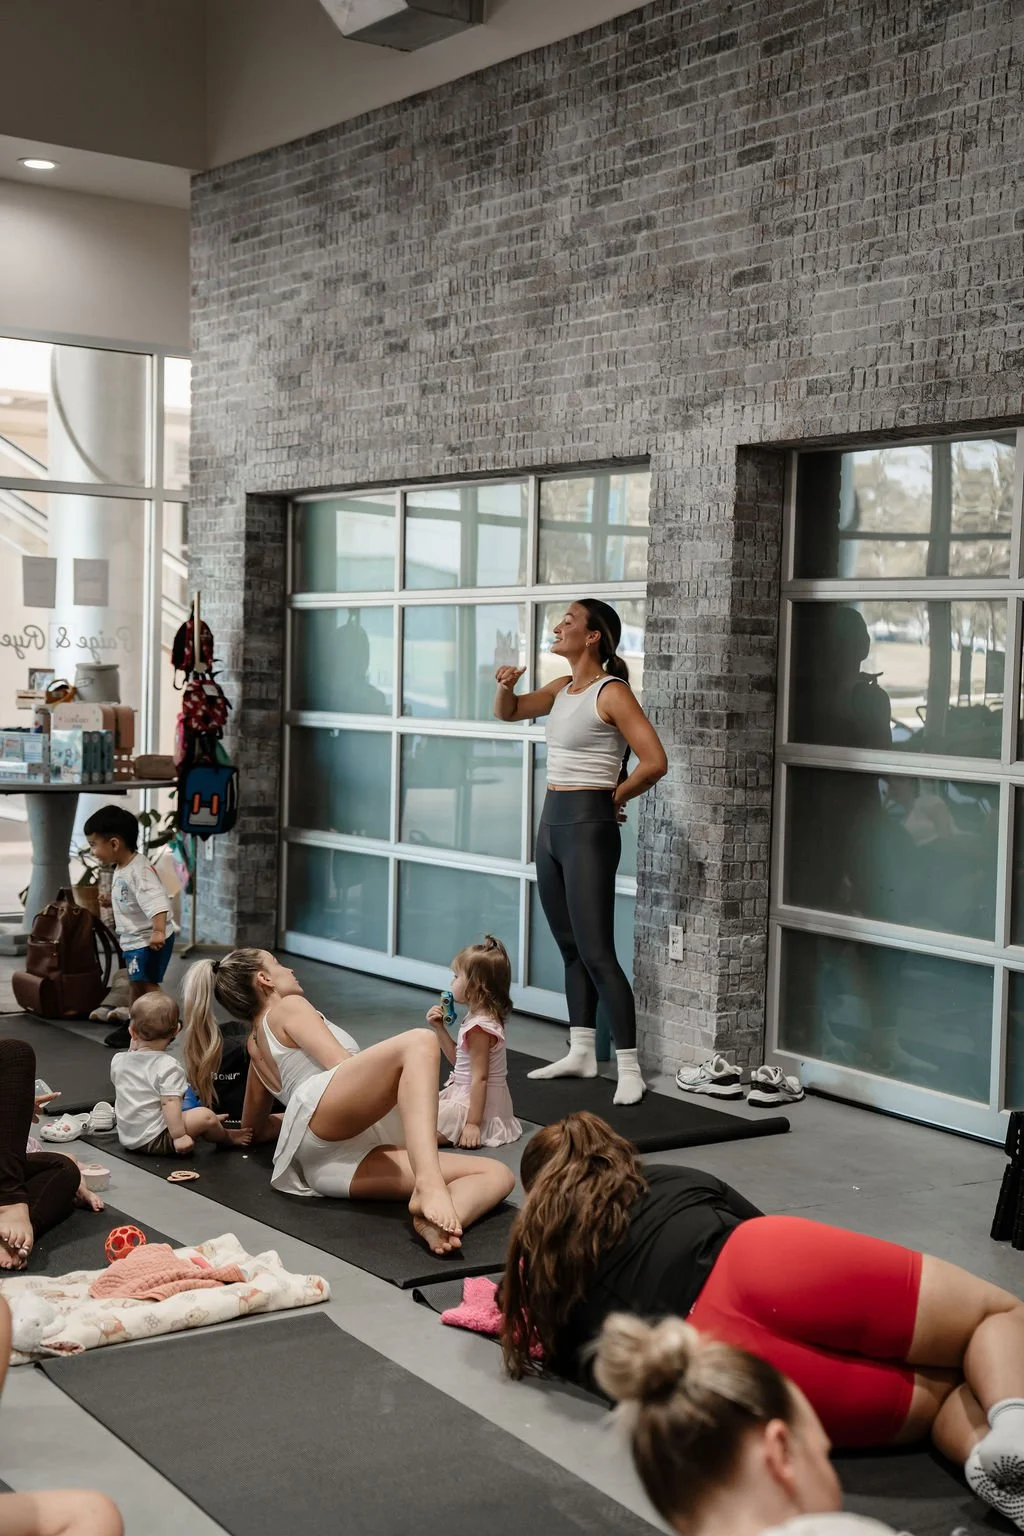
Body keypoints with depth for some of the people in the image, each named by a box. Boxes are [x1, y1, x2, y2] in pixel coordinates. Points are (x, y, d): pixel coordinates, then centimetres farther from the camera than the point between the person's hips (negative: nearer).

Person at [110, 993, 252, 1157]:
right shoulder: (168, 1066, -18)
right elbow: (170, 1103, -27)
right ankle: (226, 1137, 16)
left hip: (126, 1139, 9)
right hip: (153, 1141, -9)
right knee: (205, 1115, -9)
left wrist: (133, 1048, 19)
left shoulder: (118, 1061, 2)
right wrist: (178, 1136, -25)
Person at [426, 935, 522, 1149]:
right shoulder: (478, 1017, 8)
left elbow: (479, 1077, -24)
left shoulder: (479, 1027, -22)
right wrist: (439, 1028, 10)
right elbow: (458, 1058, 19)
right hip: (462, 1093, 11)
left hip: (475, 1101, -11)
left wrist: (472, 1123, -24)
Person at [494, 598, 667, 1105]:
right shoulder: (561, 689, 12)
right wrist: (506, 685, 3)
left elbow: (655, 762, -20)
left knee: (596, 953, -11)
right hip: (552, 821, 9)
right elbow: (508, 713, 26)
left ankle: (629, 1069, -7)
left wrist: (614, 797, -5)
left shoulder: (611, 692, -12)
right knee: (570, 948, 13)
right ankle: (581, 1053, 21)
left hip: (588, 825, -9)